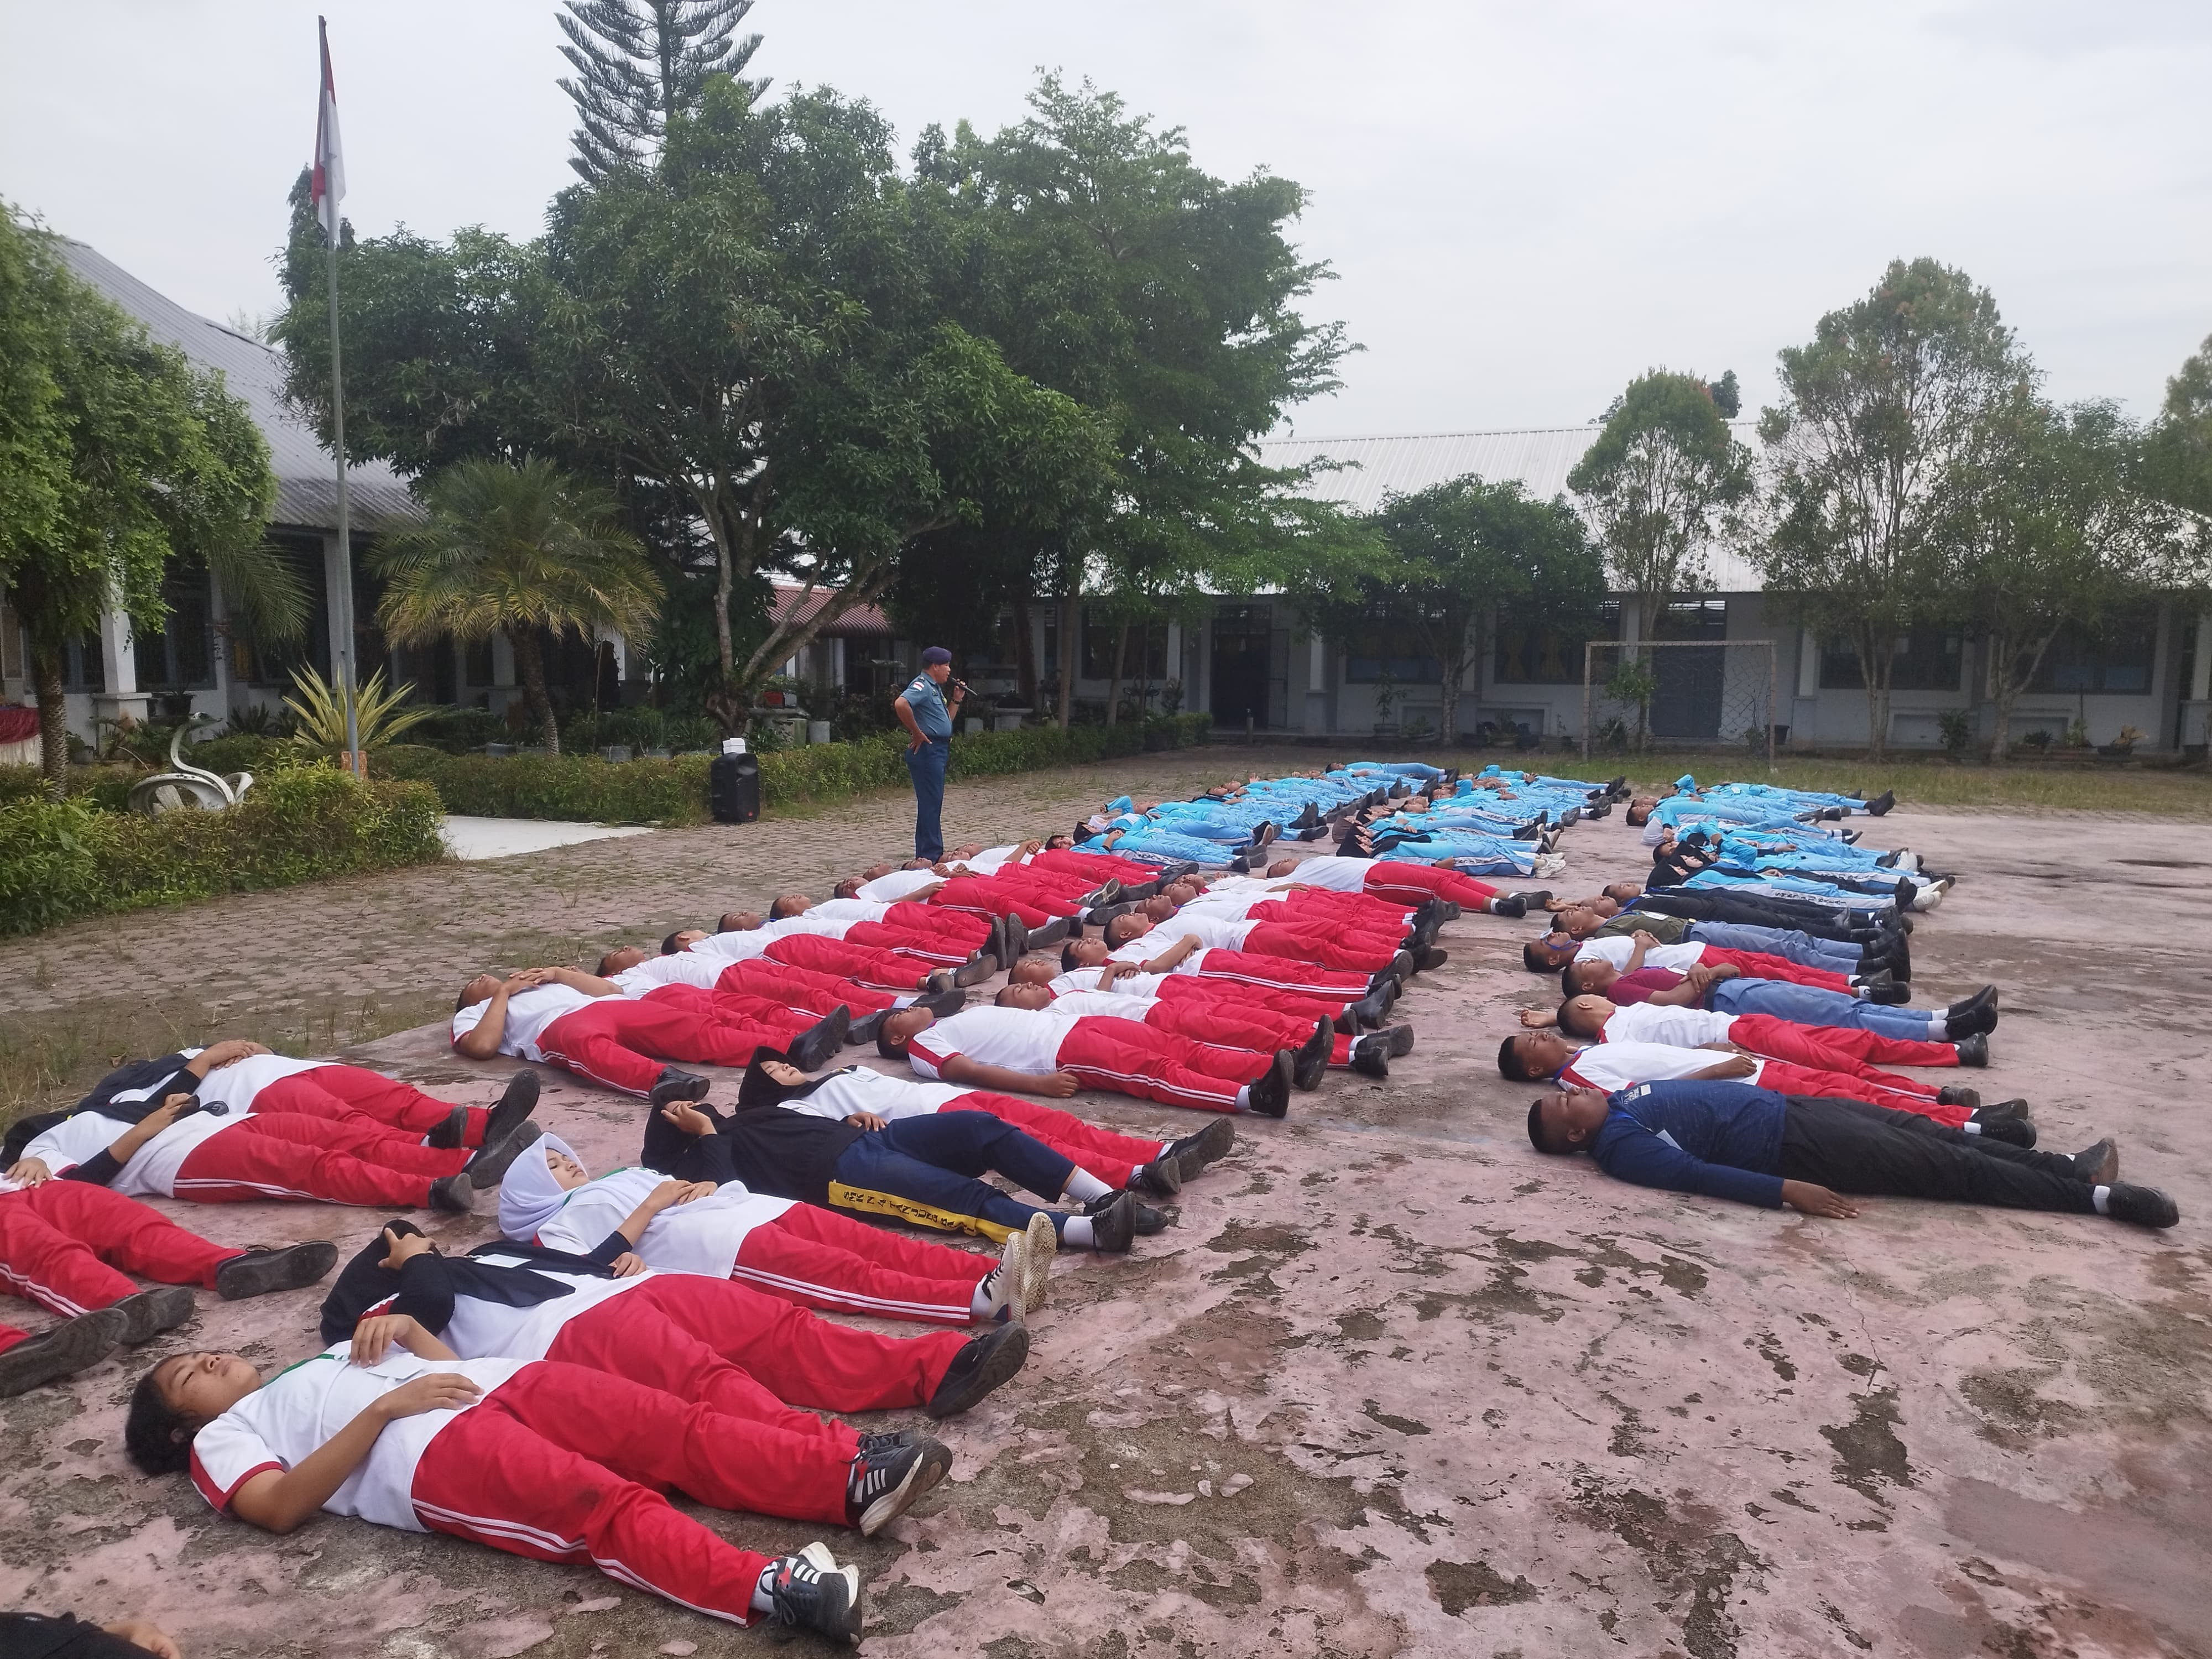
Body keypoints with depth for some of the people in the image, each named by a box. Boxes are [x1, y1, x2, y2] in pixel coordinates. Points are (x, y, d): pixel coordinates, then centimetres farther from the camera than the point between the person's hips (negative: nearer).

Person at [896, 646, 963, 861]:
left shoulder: (935, 688, 20)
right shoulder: (921, 685, -12)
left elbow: (945, 721, 27)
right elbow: (901, 704, -31)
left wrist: (956, 700, 15)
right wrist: (917, 734, -23)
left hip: (938, 750, 11)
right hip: (928, 750, -11)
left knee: (933, 804, 15)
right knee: (930, 803, -8)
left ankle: (934, 854, 22)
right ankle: (929, 857, -4)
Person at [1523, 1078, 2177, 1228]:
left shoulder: (1620, 1099, 9)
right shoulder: (1620, 1146, -18)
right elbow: (1697, 1174, -26)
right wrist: (1789, 1190, -31)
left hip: (1784, 1105, 8)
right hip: (1792, 1146, -8)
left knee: (1929, 1133, 9)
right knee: (1948, 1167, -3)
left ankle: (2066, 1165, 20)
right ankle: (2097, 1195, 5)